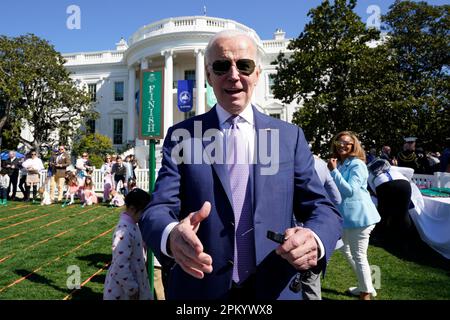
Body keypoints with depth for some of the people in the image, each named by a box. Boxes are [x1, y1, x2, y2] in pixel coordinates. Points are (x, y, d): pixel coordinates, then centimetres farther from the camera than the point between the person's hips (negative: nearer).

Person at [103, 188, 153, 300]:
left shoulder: (131, 224, 1)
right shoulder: (125, 231, -29)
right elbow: (121, 266, -29)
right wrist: (132, 290, -19)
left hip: (132, 279, 9)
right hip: (123, 289, -8)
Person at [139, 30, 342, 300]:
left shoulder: (290, 136, 0)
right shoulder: (181, 136, -3)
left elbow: (323, 209, -3)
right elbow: (158, 209, -11)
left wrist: (315, 240, -26)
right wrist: (171, 235, -35)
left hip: (275, 291, 2)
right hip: (200, 289, 0)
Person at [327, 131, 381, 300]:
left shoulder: (357, 164, -16)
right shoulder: (338, 163, 8)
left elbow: (350, 191, -26)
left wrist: (334, 171, -27)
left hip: (358, 216, -9)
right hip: (345, 215, 9)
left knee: (358, 256, 0)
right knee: (346, 250, 22)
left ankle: (366, 293, 17)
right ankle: (365, 284, 39)